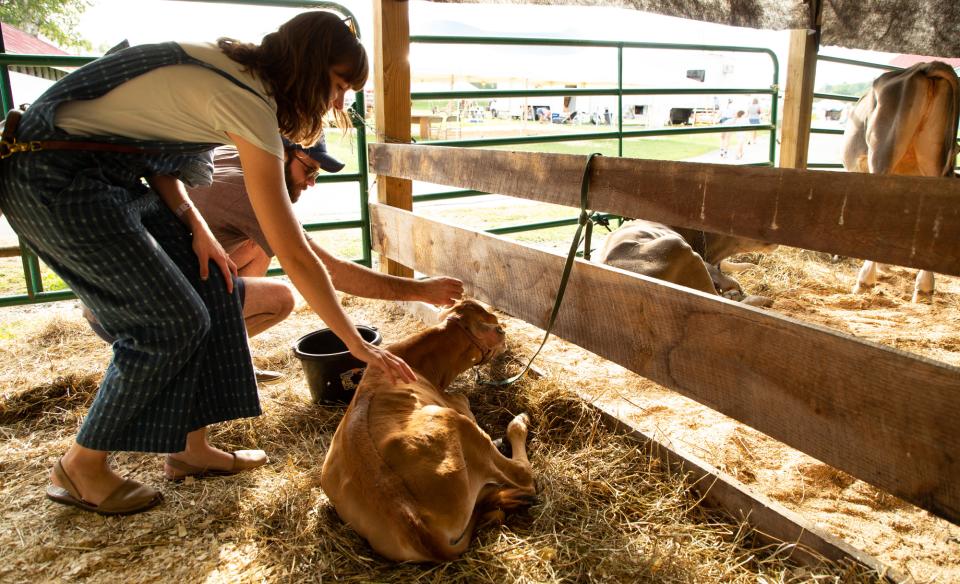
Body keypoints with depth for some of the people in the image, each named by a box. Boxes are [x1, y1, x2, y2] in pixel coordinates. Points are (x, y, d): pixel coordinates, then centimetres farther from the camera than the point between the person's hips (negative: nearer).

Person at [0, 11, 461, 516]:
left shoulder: (228, 66, 4)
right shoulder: (250, 105, -22)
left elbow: (147, 127, 9)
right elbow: (295, 255, -22)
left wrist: (192, 223, -3)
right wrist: (357, 344, -15)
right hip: (55, 182, -9)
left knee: (210, 285, 5)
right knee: (173, 321, -7)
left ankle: (190, 447, 15)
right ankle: (81, 468, 12)